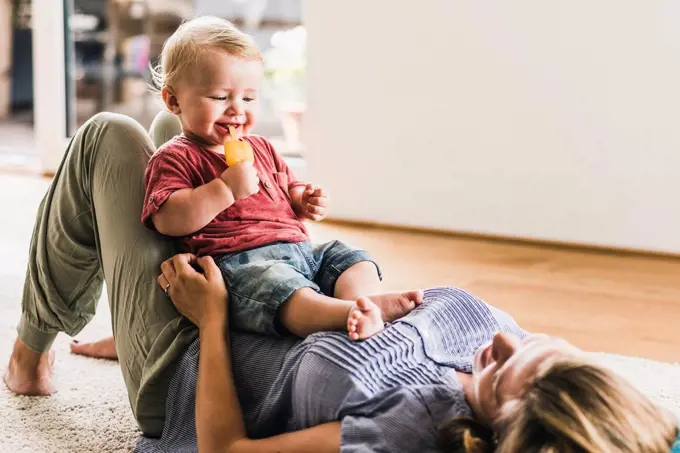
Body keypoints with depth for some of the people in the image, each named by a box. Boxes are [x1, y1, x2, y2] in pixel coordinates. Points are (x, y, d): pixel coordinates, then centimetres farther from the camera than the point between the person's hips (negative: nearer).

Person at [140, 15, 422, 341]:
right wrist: (226, 189, -19)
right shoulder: (175, 158, 2)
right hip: (237, 262, -9)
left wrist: (305, 202, 14)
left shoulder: (260, 148, 27)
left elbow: (287, 190, 40)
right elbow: (167, 220, -13)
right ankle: (349, 315, -63)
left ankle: (367, 299, -37)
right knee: (279, 286, -38)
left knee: (352, 257, -6)